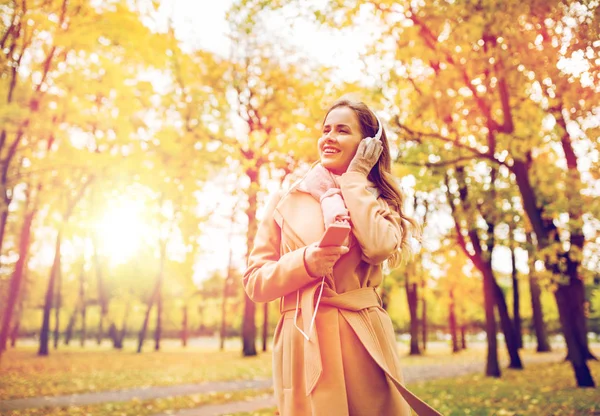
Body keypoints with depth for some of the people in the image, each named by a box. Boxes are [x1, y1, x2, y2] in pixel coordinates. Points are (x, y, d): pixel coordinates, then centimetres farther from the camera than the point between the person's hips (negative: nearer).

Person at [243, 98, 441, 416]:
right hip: (304, 345, 0)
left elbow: (379, 247, -13)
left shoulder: (375, 201, 11)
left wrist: (355, 177, -3)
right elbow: (255, 281, 4)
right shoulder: (286, 202, 8)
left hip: (364, 341, 1)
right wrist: (305, 263, -14)